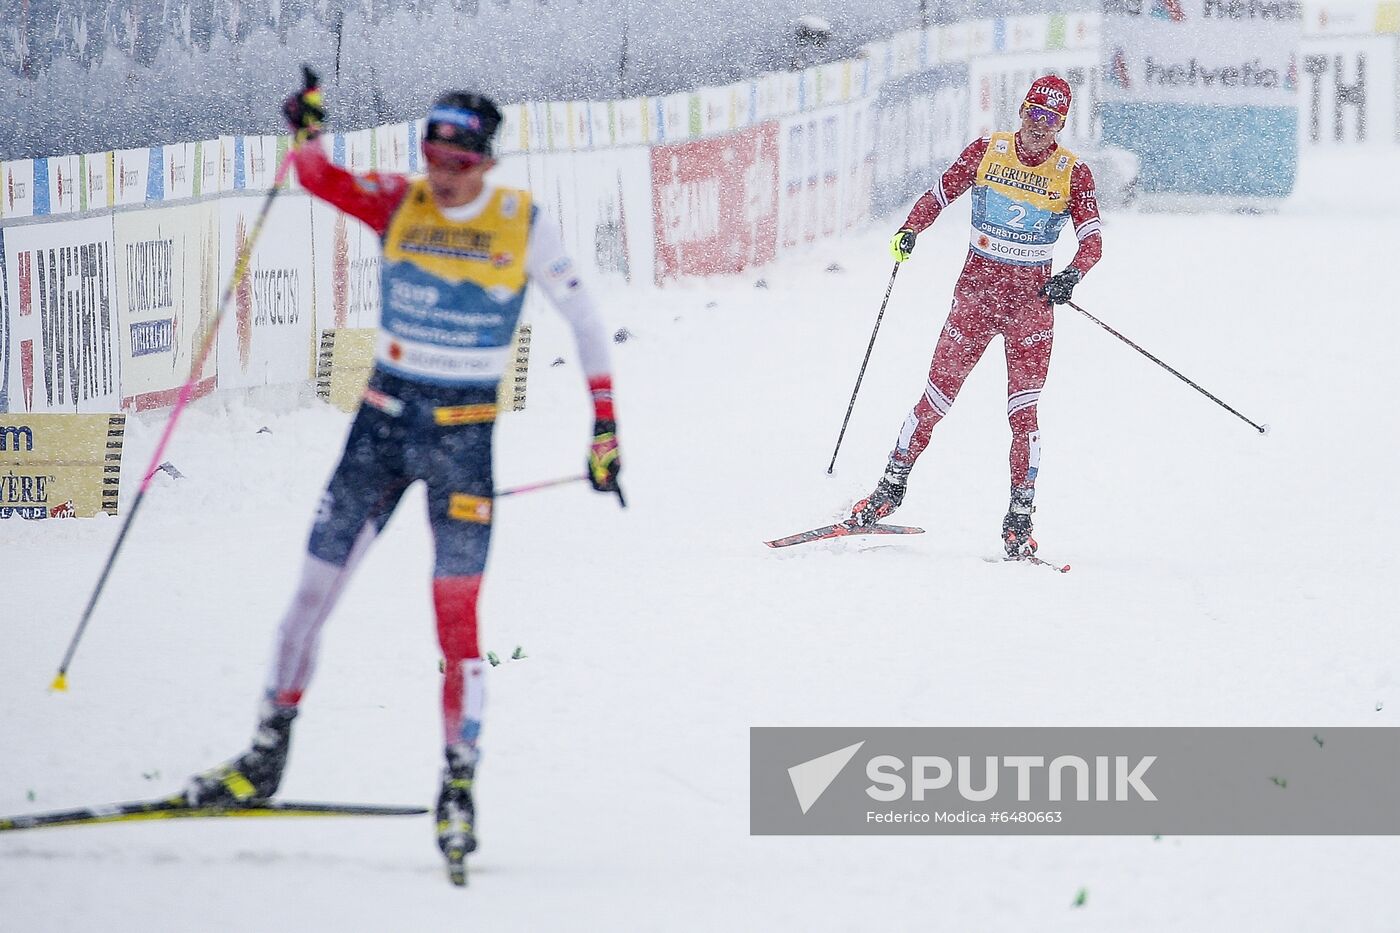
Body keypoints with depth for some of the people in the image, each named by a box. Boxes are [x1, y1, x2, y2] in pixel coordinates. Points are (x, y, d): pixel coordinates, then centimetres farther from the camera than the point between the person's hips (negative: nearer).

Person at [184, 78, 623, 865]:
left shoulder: (524, 225, -7)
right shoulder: (399, 204, -1)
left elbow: (584, 317, -1)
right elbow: (320, 179, -12)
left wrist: (606, 427, -4)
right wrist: (307, 132, -33)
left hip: (465, 433, -3)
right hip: (385, 417, 3)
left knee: (457, 616, -6)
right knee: (314, 592, 5)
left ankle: (460, 785, 2)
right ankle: (268, 756, 17)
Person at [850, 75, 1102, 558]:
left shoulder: (1072, 173, -4)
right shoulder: (987, 151, 0)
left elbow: (1093, 241, -8)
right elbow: (940, 193, 6)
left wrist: (1072, 275, -28)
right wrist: (911, 229, -14)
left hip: (1031, 300, -1)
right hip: (977, 288, 1)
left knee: (1023, 413, -7)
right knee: (936, 397, 2)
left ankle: (1019, 520, -2)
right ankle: (891, 489, 17)